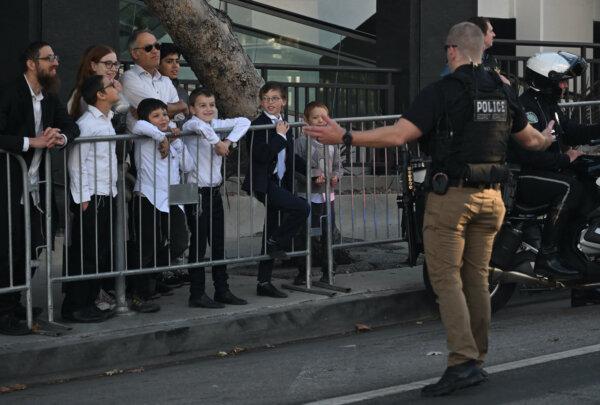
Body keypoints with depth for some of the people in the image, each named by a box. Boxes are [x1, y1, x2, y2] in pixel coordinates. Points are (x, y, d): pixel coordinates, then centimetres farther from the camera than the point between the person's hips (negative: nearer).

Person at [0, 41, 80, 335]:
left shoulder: (49, 97, 10)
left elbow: (71, 126, 13)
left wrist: (60, 137, -9)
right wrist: (32, 142, -24)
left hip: (34, 187, 8)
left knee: (26, 249, 12)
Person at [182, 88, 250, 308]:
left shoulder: (217, 124, 8)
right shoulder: (190, 125, -12)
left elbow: (244, 122, 2)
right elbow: (198, 125, -36)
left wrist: (229, 141, -12)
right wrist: (217, 142, -25)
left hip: (215, 190, 7)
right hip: (197, 191, -7)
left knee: (218, 242, 12)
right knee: (198, 243, -1)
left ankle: (222, 290, 21)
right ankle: (197, 294, 5)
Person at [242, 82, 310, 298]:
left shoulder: (285, 126, 14)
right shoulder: (258, 125, -10)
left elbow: (291, 158, 24)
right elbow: (261, 155, -23)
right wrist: (280, 136, -16)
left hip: (280, 183, 8)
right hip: (264, 184, -8)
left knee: (272, 231, 10)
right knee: (302, 207, -24)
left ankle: (264, 283, 15)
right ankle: (276, 243, -5)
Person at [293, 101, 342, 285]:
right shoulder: (301, 142, -6)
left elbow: (337, 165, 14)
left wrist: (336, 176, -6)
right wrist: (313, 175, -22)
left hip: (328, 195, 4)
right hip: (309, 195, -4)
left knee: (327, 235, 9)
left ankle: (327, 272, 19)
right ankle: (303, 272, 11)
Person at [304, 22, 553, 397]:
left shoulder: (443, 90, -11)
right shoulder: (502, 91, 9)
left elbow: (399, 134, -19)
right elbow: (530, 138, 24)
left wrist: (345, 138, -14)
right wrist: (547, 140, 47)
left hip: (452, 196, -6)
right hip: (490, 196, 6)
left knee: (446, 278, -4)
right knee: (476, 278, 13)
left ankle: (463, 362, -14)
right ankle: (476, 361, 17)